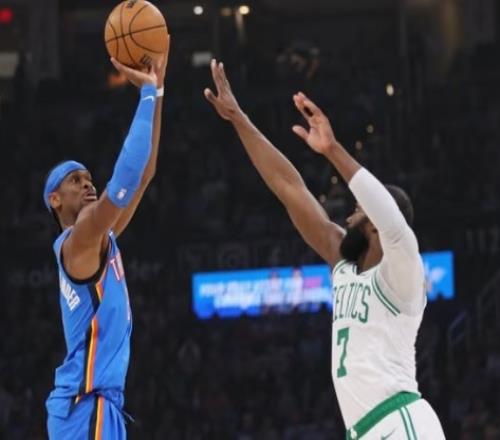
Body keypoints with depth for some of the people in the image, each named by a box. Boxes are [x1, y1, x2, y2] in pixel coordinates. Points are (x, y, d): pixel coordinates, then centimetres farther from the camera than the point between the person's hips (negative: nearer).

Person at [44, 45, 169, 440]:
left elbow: (142, 174, 16)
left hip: (93, 400, 10)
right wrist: (148, 93, -17)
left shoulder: (96, 240, 17)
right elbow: (125, 177, -22)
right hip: (86, 403, -10)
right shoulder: (76, 241, -9)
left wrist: (158, 91, 10)